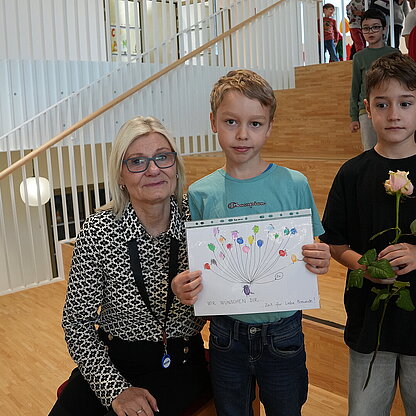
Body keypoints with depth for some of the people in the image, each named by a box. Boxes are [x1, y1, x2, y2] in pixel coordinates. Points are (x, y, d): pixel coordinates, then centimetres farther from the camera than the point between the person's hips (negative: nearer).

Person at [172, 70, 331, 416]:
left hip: (282, 332, -1)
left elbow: (312, 253, 0)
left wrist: (320, 261, -21)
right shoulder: (200, 193, -5)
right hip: (227, 333, 1)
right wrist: (182, 286, -17)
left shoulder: (294, 185, -8)